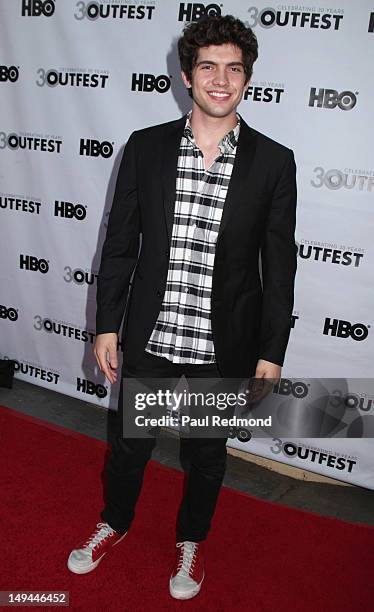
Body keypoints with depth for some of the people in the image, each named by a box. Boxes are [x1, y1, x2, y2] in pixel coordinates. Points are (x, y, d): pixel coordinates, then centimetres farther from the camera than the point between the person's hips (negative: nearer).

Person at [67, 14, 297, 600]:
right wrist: (107, 325, 1)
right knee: (130, 441, 20)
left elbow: (279, 267, -4)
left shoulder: (274, 162, -7)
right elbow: (120, 245, 1)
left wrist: (271, 353, -4)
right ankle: (115, 522, 50)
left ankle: (191, 539, 47)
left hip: (224, 346, -1)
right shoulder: (145, 147, -4)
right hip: (149, 335, 1)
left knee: (208, 451, 19)